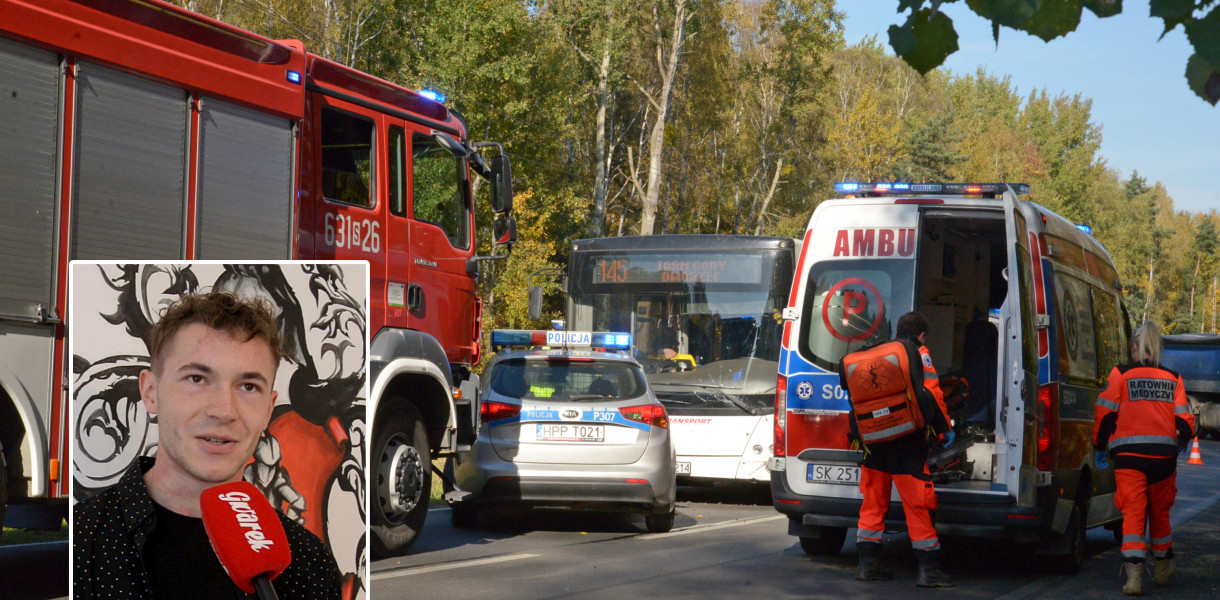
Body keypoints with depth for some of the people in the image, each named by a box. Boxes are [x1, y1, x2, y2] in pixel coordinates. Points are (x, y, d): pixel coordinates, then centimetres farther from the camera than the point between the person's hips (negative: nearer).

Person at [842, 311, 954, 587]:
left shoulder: (863, 357, 14)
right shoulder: (916, 351, -2)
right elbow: (930, 394, -9)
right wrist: (944, 429, 1)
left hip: (872, 442, 5)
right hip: (907, 445, -5)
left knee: (873, 501, 16)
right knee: (917, 504, -2)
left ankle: (868, 563, 15)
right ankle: (928, 568, -3)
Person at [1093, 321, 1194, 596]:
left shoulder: (1120, 374, 0)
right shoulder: (1173, 379, 8)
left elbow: (1104, 412, -2)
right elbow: (1184, 419, 9)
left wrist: (1100, 446, 10)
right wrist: (1183, 439, 30)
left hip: (1129, 453, -3)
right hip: (1164, 453, 3)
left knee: (1133, 512, -3)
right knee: (1159, 511, 19)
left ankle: (1134, 575, -17)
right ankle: (1163, 567, 34)